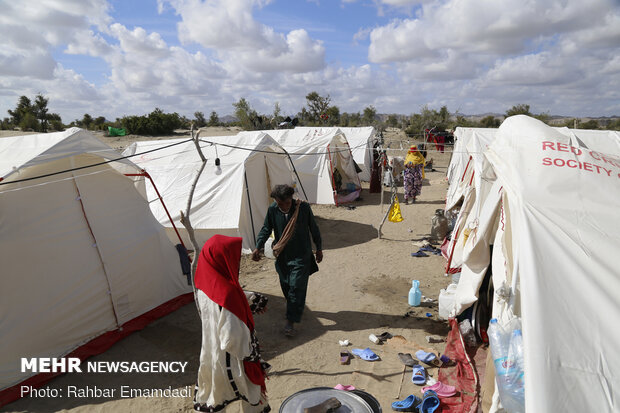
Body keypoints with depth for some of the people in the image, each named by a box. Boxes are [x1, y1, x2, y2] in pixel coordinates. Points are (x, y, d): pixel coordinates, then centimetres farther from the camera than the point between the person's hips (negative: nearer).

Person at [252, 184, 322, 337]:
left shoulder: (303, 208, -14)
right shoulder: (272, 210, -9)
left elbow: (314, 229, -1)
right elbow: (266, 229, 4)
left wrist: (319, 249, 6)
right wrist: (258, 247, -8)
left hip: (301, 255, -3)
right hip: (282, 256, 4)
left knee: (297, 287, -6)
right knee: (285, 285, 14)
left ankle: (290, 322, 4)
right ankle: (297, 308, 41)